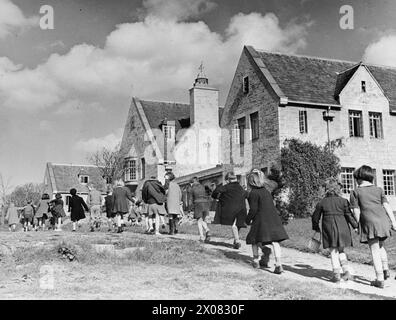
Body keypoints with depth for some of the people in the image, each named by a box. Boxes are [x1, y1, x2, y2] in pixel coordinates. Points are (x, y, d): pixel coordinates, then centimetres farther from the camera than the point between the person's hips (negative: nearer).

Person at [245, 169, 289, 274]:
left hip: (261, 220, -6)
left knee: (254, 239, 15)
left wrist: (248, 220, 1)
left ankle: (256, 260, 21)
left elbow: (253, 209, -12)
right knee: (275, 241, -1)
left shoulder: (254, 193, -9)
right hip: (273, 218, 6)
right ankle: (278, 264, -10)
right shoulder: (266, 191, 14)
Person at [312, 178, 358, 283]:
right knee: (340, 250, 18)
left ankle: (337, 275, 4)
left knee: (333, 251, 5)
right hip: (342, 228, 1)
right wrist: (355, 226, 7)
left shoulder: (322, 202, 1)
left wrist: (316, 228, 21)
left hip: (329, 229, -1)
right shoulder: (343, 201, -1)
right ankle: (347, 271, 8)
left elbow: (315, 217, 7)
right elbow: (349, 215, -2)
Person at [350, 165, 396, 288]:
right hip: (383, 220, 4)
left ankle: (380, 279, 1)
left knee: (375, 251, 1)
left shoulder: (355, 192, 6)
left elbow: (356, 211, 0)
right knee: (380, 246, 27)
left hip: (369, 222, -4)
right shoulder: (378, 189, 14)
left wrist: (357, 226, 7)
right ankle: (385, 269, 15)